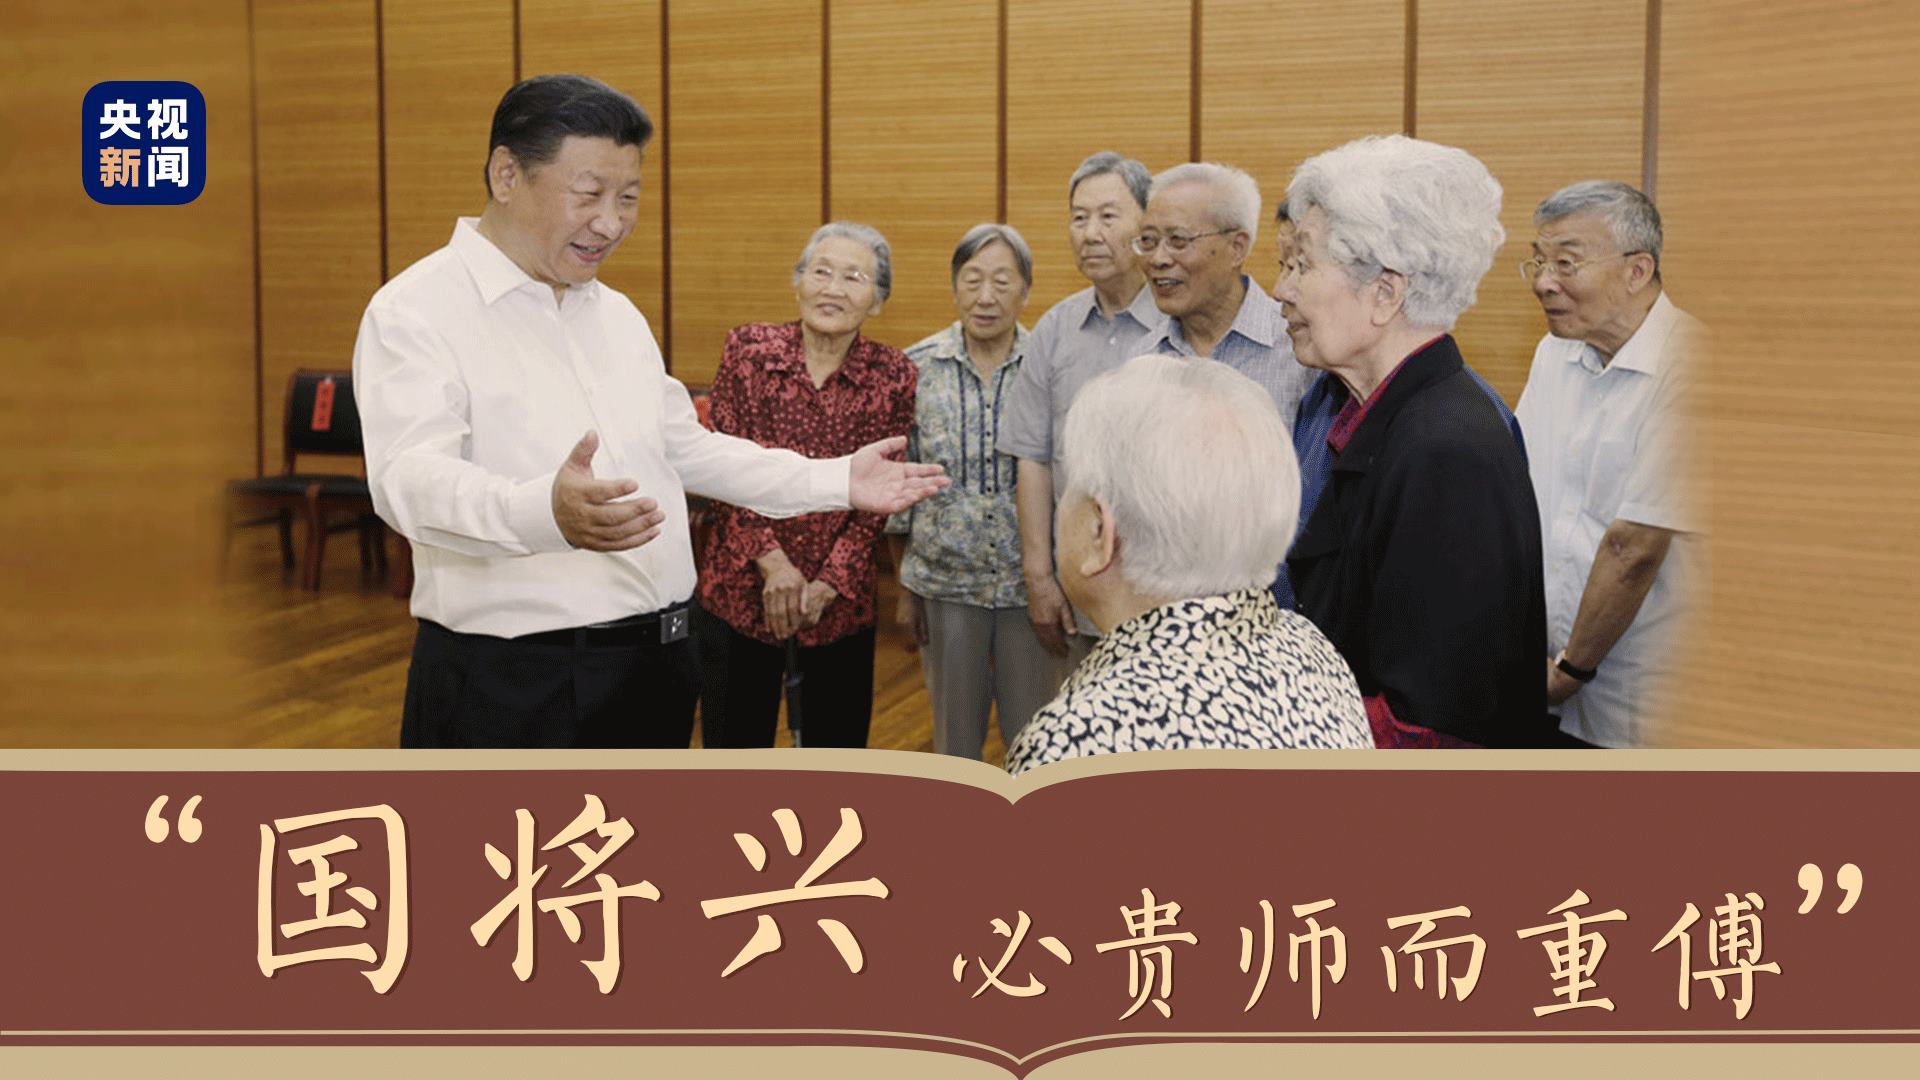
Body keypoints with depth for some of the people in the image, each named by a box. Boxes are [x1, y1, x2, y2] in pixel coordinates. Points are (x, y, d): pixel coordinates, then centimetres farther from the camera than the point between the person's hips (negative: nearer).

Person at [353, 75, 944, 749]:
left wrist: (835, 481, 13)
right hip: (509, 685, -7)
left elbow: (684, 449, 23)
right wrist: (546, 513, -46)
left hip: (653, 667, 7)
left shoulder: (619, 315, 15)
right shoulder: (415, 311, -11)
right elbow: (410, 479, -26)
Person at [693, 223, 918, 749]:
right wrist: (772, 562, -16)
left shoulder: (892, 375, -3)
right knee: (736, 749, 8)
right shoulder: (749, 349, -3)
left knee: (839, 747, 11)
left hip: (840, 600, 1)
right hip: (741, 588, 0)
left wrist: (829, 582, -13)